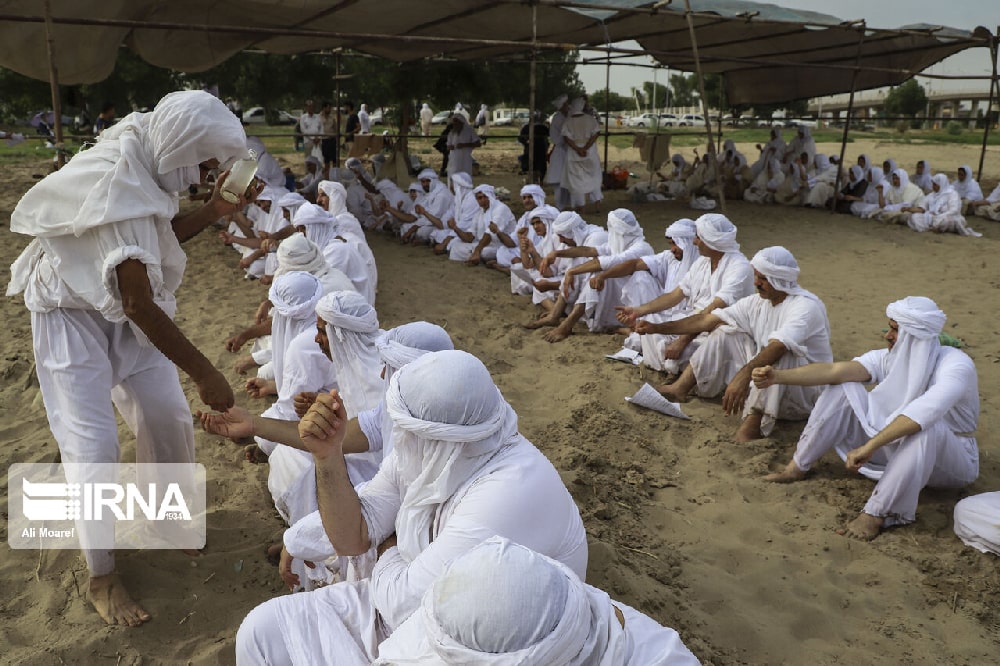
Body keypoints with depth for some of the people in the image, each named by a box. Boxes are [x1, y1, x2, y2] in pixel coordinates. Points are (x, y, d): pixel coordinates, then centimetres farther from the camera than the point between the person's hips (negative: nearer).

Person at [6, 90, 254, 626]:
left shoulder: (146, 164, -9)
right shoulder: (116, 186, -33)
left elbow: (160, 235, 8)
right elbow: (139, 305, -34)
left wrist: (214, 210, -8)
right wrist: (206, 374, -30)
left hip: (125, 309, 7)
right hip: (75, 316, -7)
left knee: (168, 416, 6)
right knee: (93, 446, -5)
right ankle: (101, 577, 12)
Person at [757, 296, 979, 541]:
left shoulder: (955, 364, -25)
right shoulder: (887, 358, -9)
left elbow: (924, 411, -44)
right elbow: (836, 370, -23)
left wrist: (869, 446, -49)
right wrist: (779, 376, -36)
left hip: (949, 461, -5)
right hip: (896, 446, 5)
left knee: (926, 425, -40)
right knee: (842, 388, -11)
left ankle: (877, 514, -31)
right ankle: (798, 467, -4)